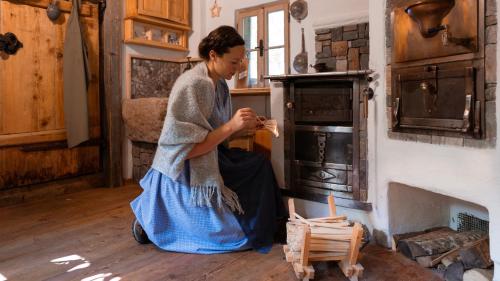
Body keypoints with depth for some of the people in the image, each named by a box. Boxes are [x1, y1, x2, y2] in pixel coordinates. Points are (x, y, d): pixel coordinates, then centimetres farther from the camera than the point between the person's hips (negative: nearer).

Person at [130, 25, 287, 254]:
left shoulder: (219, 84, 5)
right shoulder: (191, 85, -23)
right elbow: (187, 149, -26)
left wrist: (244, 129, -2)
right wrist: (231, 126, -28)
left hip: (210, 164, 9)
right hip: (183, 177, -9)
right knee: (235, 237, -3)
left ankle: (265, 226, 20)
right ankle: (154, 219, 7)